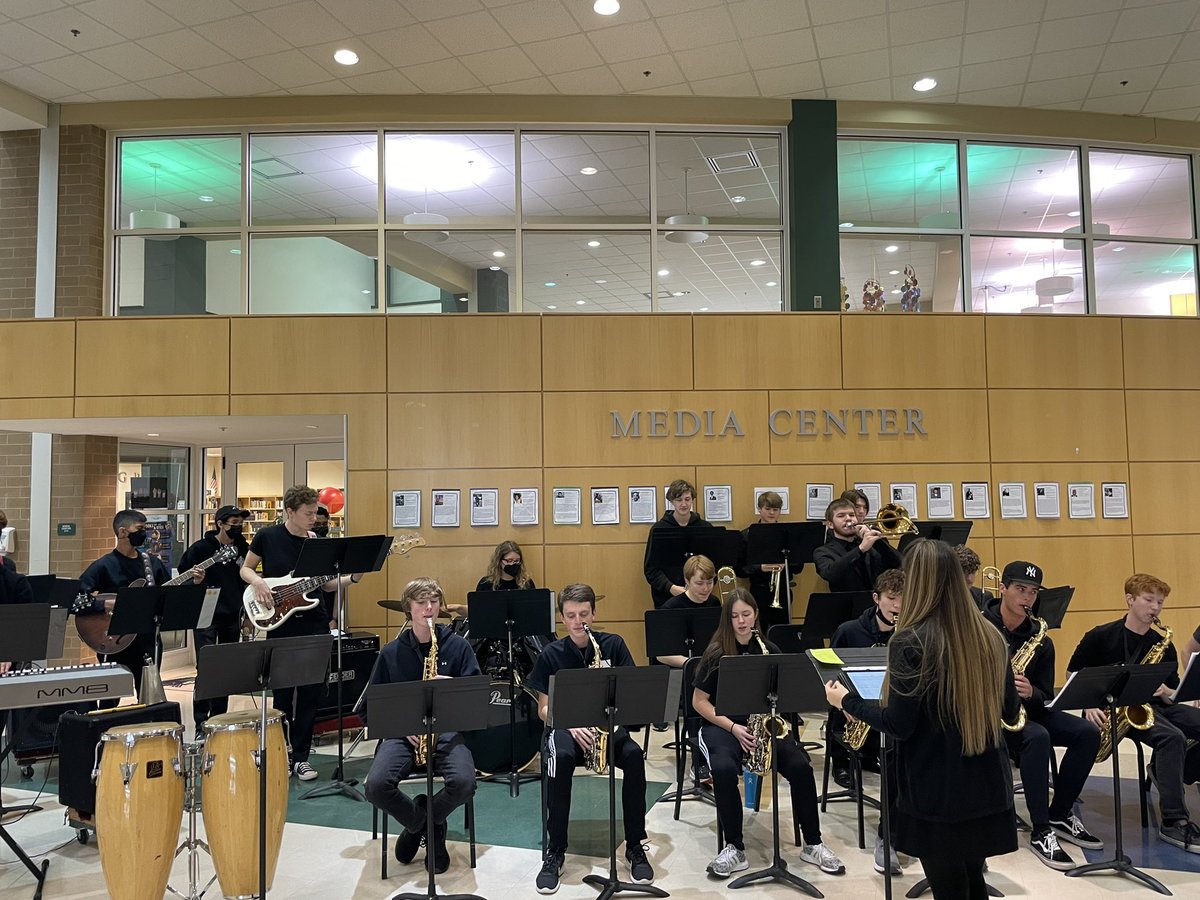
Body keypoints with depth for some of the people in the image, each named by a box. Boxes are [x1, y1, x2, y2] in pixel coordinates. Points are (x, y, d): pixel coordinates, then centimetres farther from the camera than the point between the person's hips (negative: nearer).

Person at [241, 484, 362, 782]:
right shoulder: (267, 536, -2)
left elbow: (325, 583, 9)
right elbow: (245, 569, 9)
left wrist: (351, 578, -7)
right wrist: (258, 582, -12)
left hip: (315, 625, 3)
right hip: (280, 624, -2)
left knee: (311, 693, 5)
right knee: (281, 694, 5)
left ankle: (301, 757, 17)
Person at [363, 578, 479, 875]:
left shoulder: (458, 646, 4)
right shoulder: (391, 652, 7)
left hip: (446, 730, -1)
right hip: (401, 733, 1)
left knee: (464, 782, -29)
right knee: (376, 785, -27)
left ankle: (426, 821, 7)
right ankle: (422, 823, 5)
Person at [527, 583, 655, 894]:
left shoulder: (614, 644, 0)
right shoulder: (550, 655, -1)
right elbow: (544, 708, 0)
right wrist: (571, 724, -20)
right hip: (565, 724, -1)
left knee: (634, 755, -32)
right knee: (561, 757, -36)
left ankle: (635, 845, -13)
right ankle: (555, 851, -20)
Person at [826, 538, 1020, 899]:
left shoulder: (910, 642, -19)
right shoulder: (989, 636, 0)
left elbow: (899, 725, -17)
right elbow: (1010, 712, 8)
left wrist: (847, 700, -3)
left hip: (937, 792, -6)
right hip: (987, 785, 6)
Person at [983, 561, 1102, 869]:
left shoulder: (1041, 640, 4)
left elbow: (1045, 696, 4)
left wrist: (1030, 692, -19)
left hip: (1024, 709, 6)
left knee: (1088, 733, -11)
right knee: (1037, 737, -33)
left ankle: (1060, 815, 5)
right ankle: (1041, 832, -22)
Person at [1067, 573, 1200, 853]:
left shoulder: (1163, 645, 10)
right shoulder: (1101, 637, -3)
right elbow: (1073, 675, 4)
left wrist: (1165, 692, -12)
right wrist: (1089, 705, -11)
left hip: (1151, 705, 5)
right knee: (1173, 737, -32)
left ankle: (1167, 773, 2)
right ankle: (1173, 822, -29)